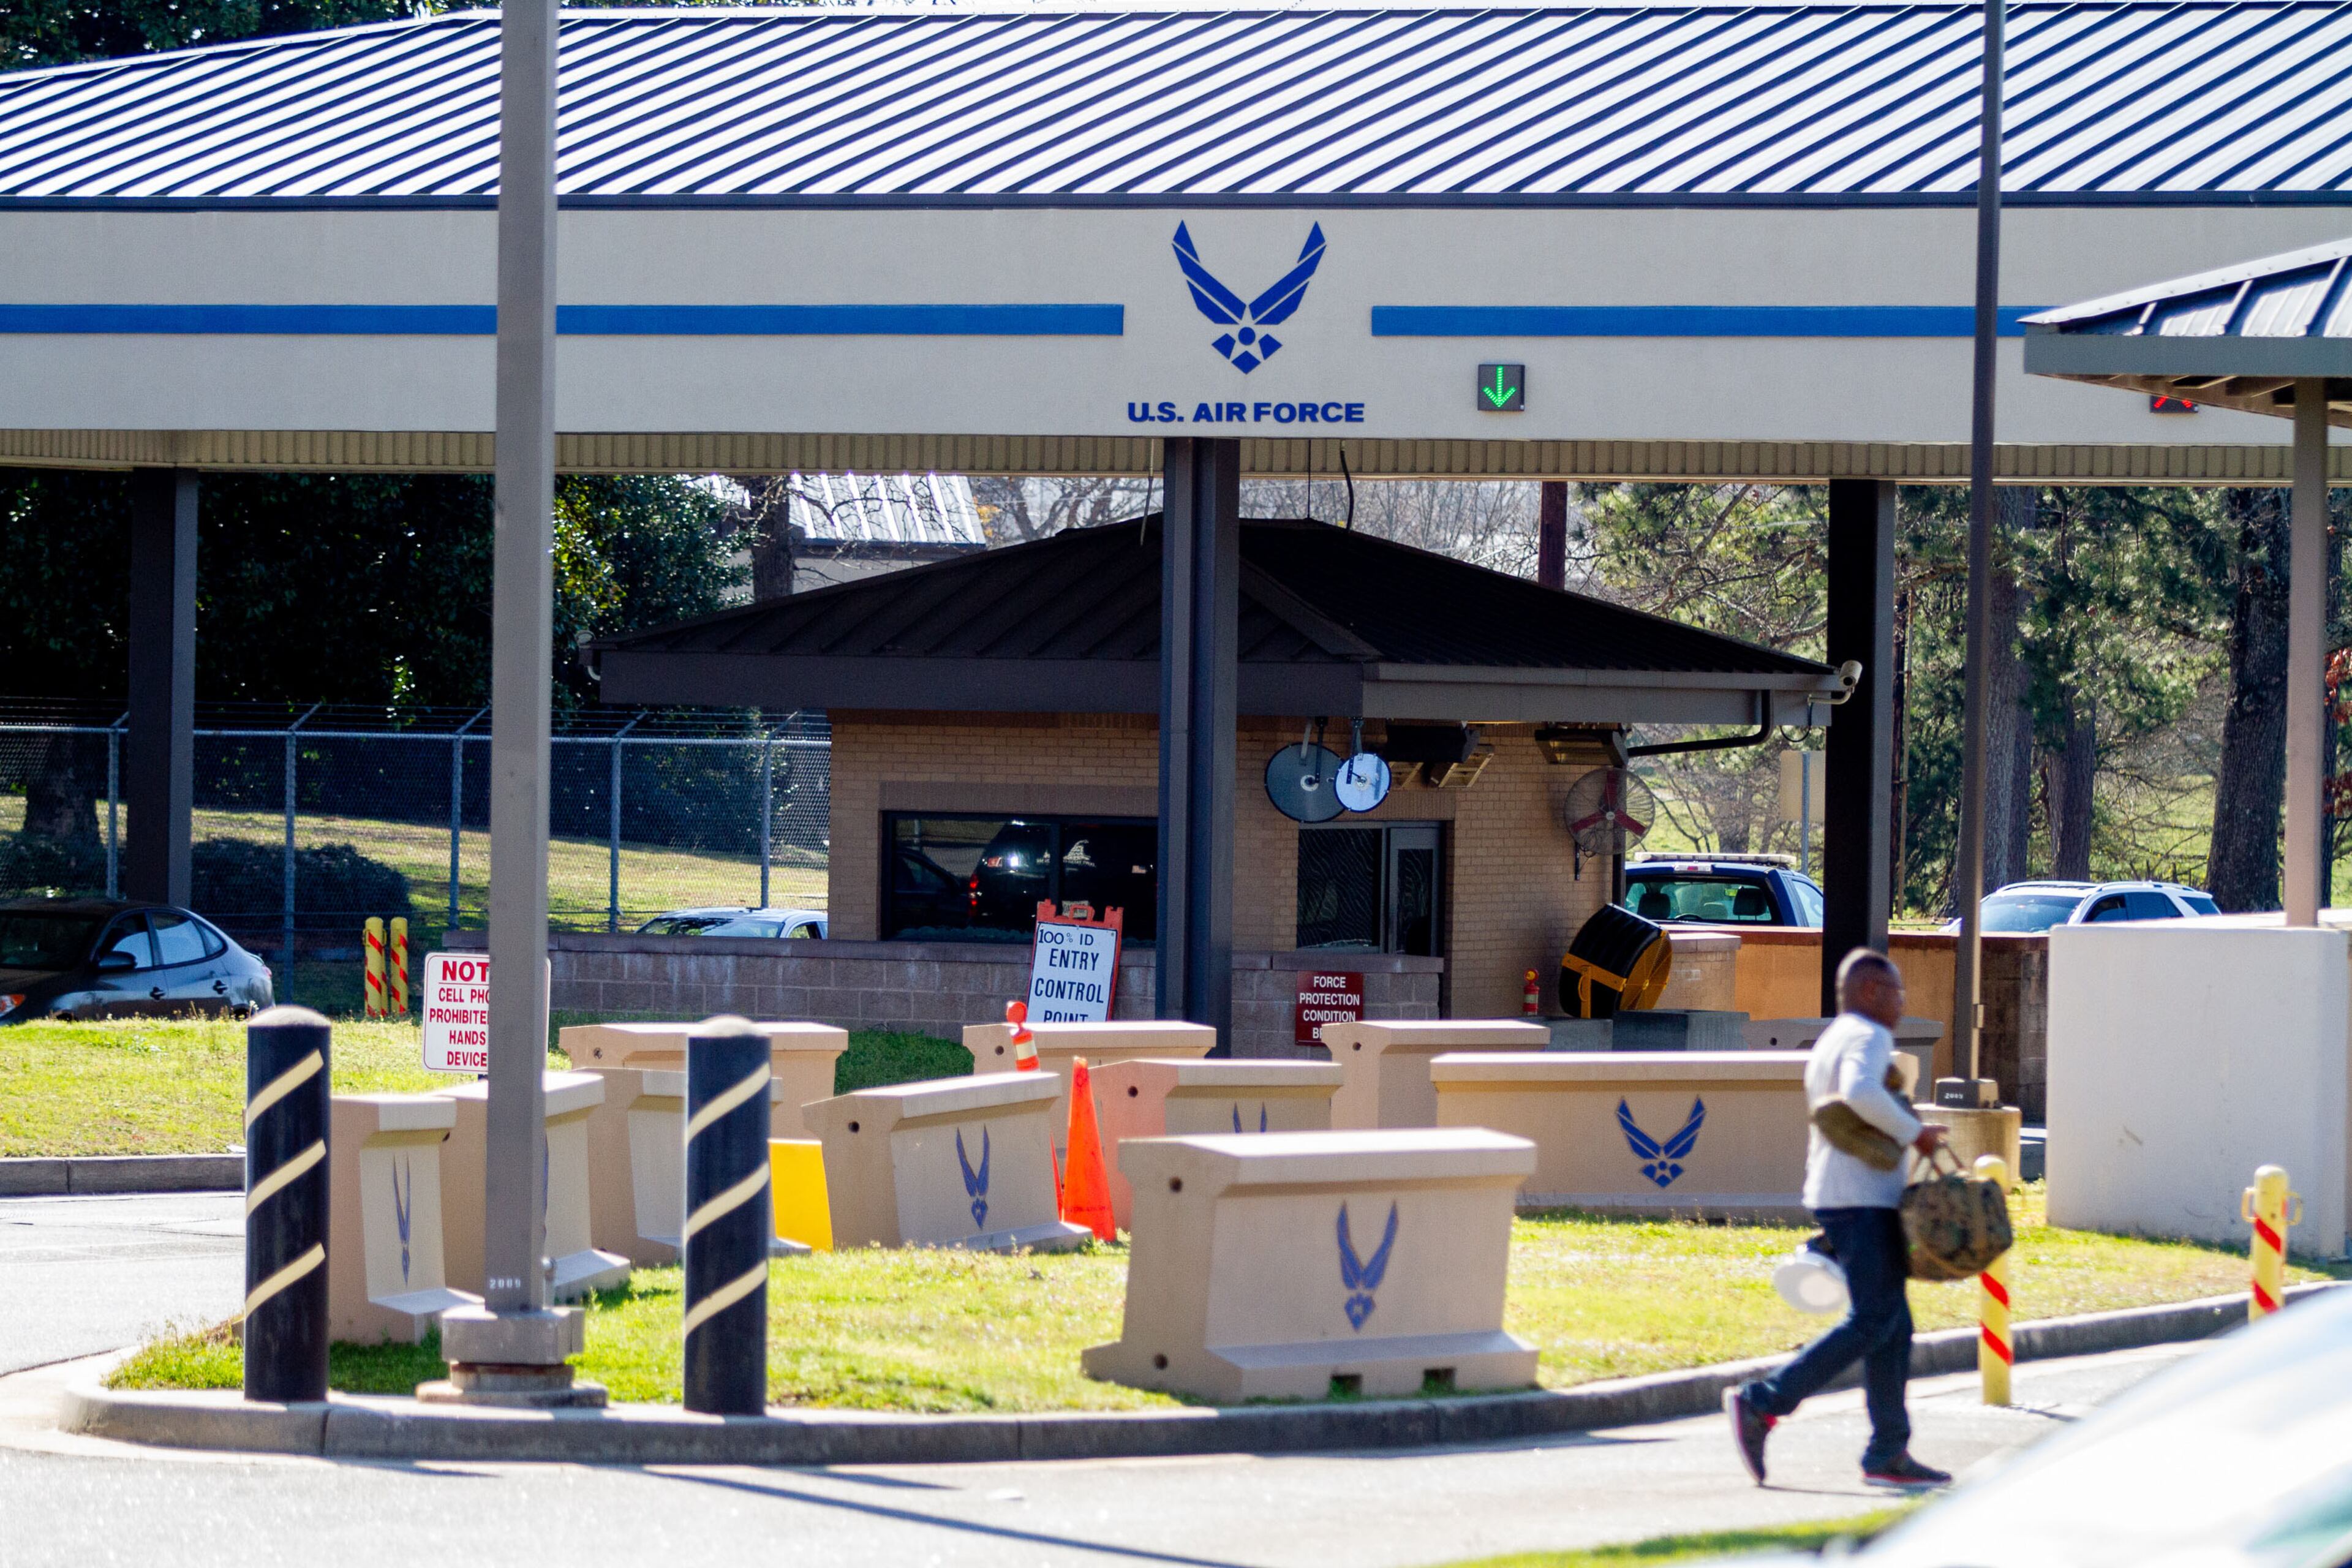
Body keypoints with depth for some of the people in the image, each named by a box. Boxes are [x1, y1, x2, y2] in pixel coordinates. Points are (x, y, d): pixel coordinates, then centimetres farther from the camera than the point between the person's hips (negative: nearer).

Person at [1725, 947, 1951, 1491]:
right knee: (1871, 1324, -13)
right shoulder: (1868, 1037, -9)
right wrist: (1913, 1132, -19)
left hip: (1835, 1200, 10)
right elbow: (1860, 1092, -30)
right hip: (1861, 1200, -10)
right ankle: (1760, 1404, -16)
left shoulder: (1828, 1044, 22)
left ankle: (1889, 1454, 3)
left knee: (1894, 1327, 7)